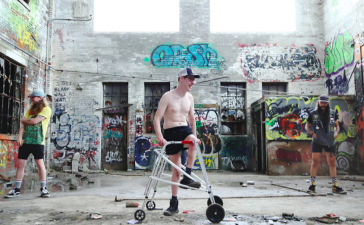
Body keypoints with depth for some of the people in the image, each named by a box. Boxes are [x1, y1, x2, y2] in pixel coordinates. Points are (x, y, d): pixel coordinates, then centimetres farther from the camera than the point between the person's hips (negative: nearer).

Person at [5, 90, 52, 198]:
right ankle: (16, 189, 15)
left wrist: (24, 120, 3)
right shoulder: (31, 109, 17)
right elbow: (23, 124, 9)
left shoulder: (46, 109, -3)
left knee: (40, 164, -3)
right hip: (25, 141, 6)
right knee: (20, 164, 5)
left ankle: (43, 189, 6)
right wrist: (19, 137, -4)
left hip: (38, 142, -6)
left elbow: (35, 121, -15)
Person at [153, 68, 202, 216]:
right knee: (176, 169, 2)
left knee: (193, 142, -34)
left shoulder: (189, 97, 7)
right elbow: (157, 119, -15)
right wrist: (159, 137, -28)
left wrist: (194, 137, 17)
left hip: (184, 130, 3)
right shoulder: (168, 96, -9)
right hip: (170, 133, -3)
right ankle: (174, 204, 17)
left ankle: (187, 177, -21)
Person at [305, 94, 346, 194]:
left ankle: (335, 186, 14)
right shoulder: (313, 114, 0)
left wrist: (336, 133, -4)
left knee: (332, 163, 6)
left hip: (330, 142, 2)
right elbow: (307, 126, 7)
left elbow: (337, 125, 15)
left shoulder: (333, 113, 5)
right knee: (315, 162, -1)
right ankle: (312, 185, 8)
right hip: (317, 142, -2)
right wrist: (311, 133, -10)